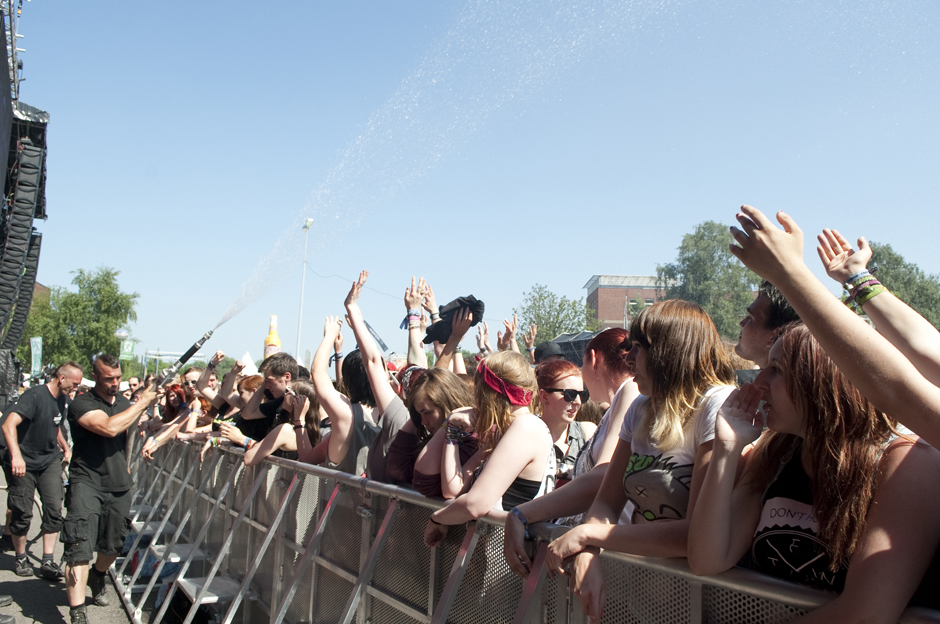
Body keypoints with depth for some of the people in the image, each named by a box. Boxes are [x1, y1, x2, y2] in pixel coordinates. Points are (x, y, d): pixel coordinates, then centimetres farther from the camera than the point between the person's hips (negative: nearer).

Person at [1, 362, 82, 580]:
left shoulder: (62, 400, 5)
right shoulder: (35, 395, -20)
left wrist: (65, 447, 15)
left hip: (50, 460, 6)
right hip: (24, 463, -6)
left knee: (54, 510, -3)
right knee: (22, 513, 3)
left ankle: (48, 561, 2)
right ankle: (20, 558, 23)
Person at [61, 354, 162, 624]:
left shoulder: (125, 403, 13)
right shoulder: (82, 404, -9)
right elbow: (110, 428, -24)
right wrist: (142, 402, -16)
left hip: (119, 485, 6)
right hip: (87, 483, -6)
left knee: (113, 546, 16)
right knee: (80, 547, -14)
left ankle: (98, 576, 47)